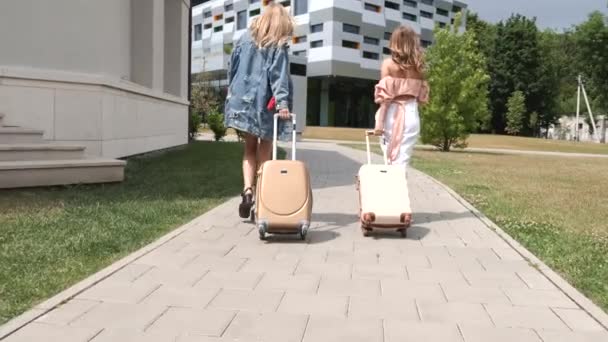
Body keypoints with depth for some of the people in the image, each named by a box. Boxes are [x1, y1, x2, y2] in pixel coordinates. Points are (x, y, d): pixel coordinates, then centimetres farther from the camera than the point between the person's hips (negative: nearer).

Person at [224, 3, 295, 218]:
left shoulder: (245, 39, 10)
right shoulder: (278, 47, -3)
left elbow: (232, 69, 12)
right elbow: (279, 76, -16)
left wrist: (233, 93, 22)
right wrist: (282, 102, -24)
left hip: (241, 101, 4)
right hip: (264, 104, -4)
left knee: (250, 149, 14)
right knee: (264, 152, 9)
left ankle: (247, 191, -5)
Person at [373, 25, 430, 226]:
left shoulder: (389, 64, -3)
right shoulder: (418, 67, 8)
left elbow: (385, 96, -8)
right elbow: (421, 96, 8)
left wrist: (379, 121, -7)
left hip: (393, 114, -3)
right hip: (411, 115, 3)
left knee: (391, 162, 3)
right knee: (402, 162, 5)